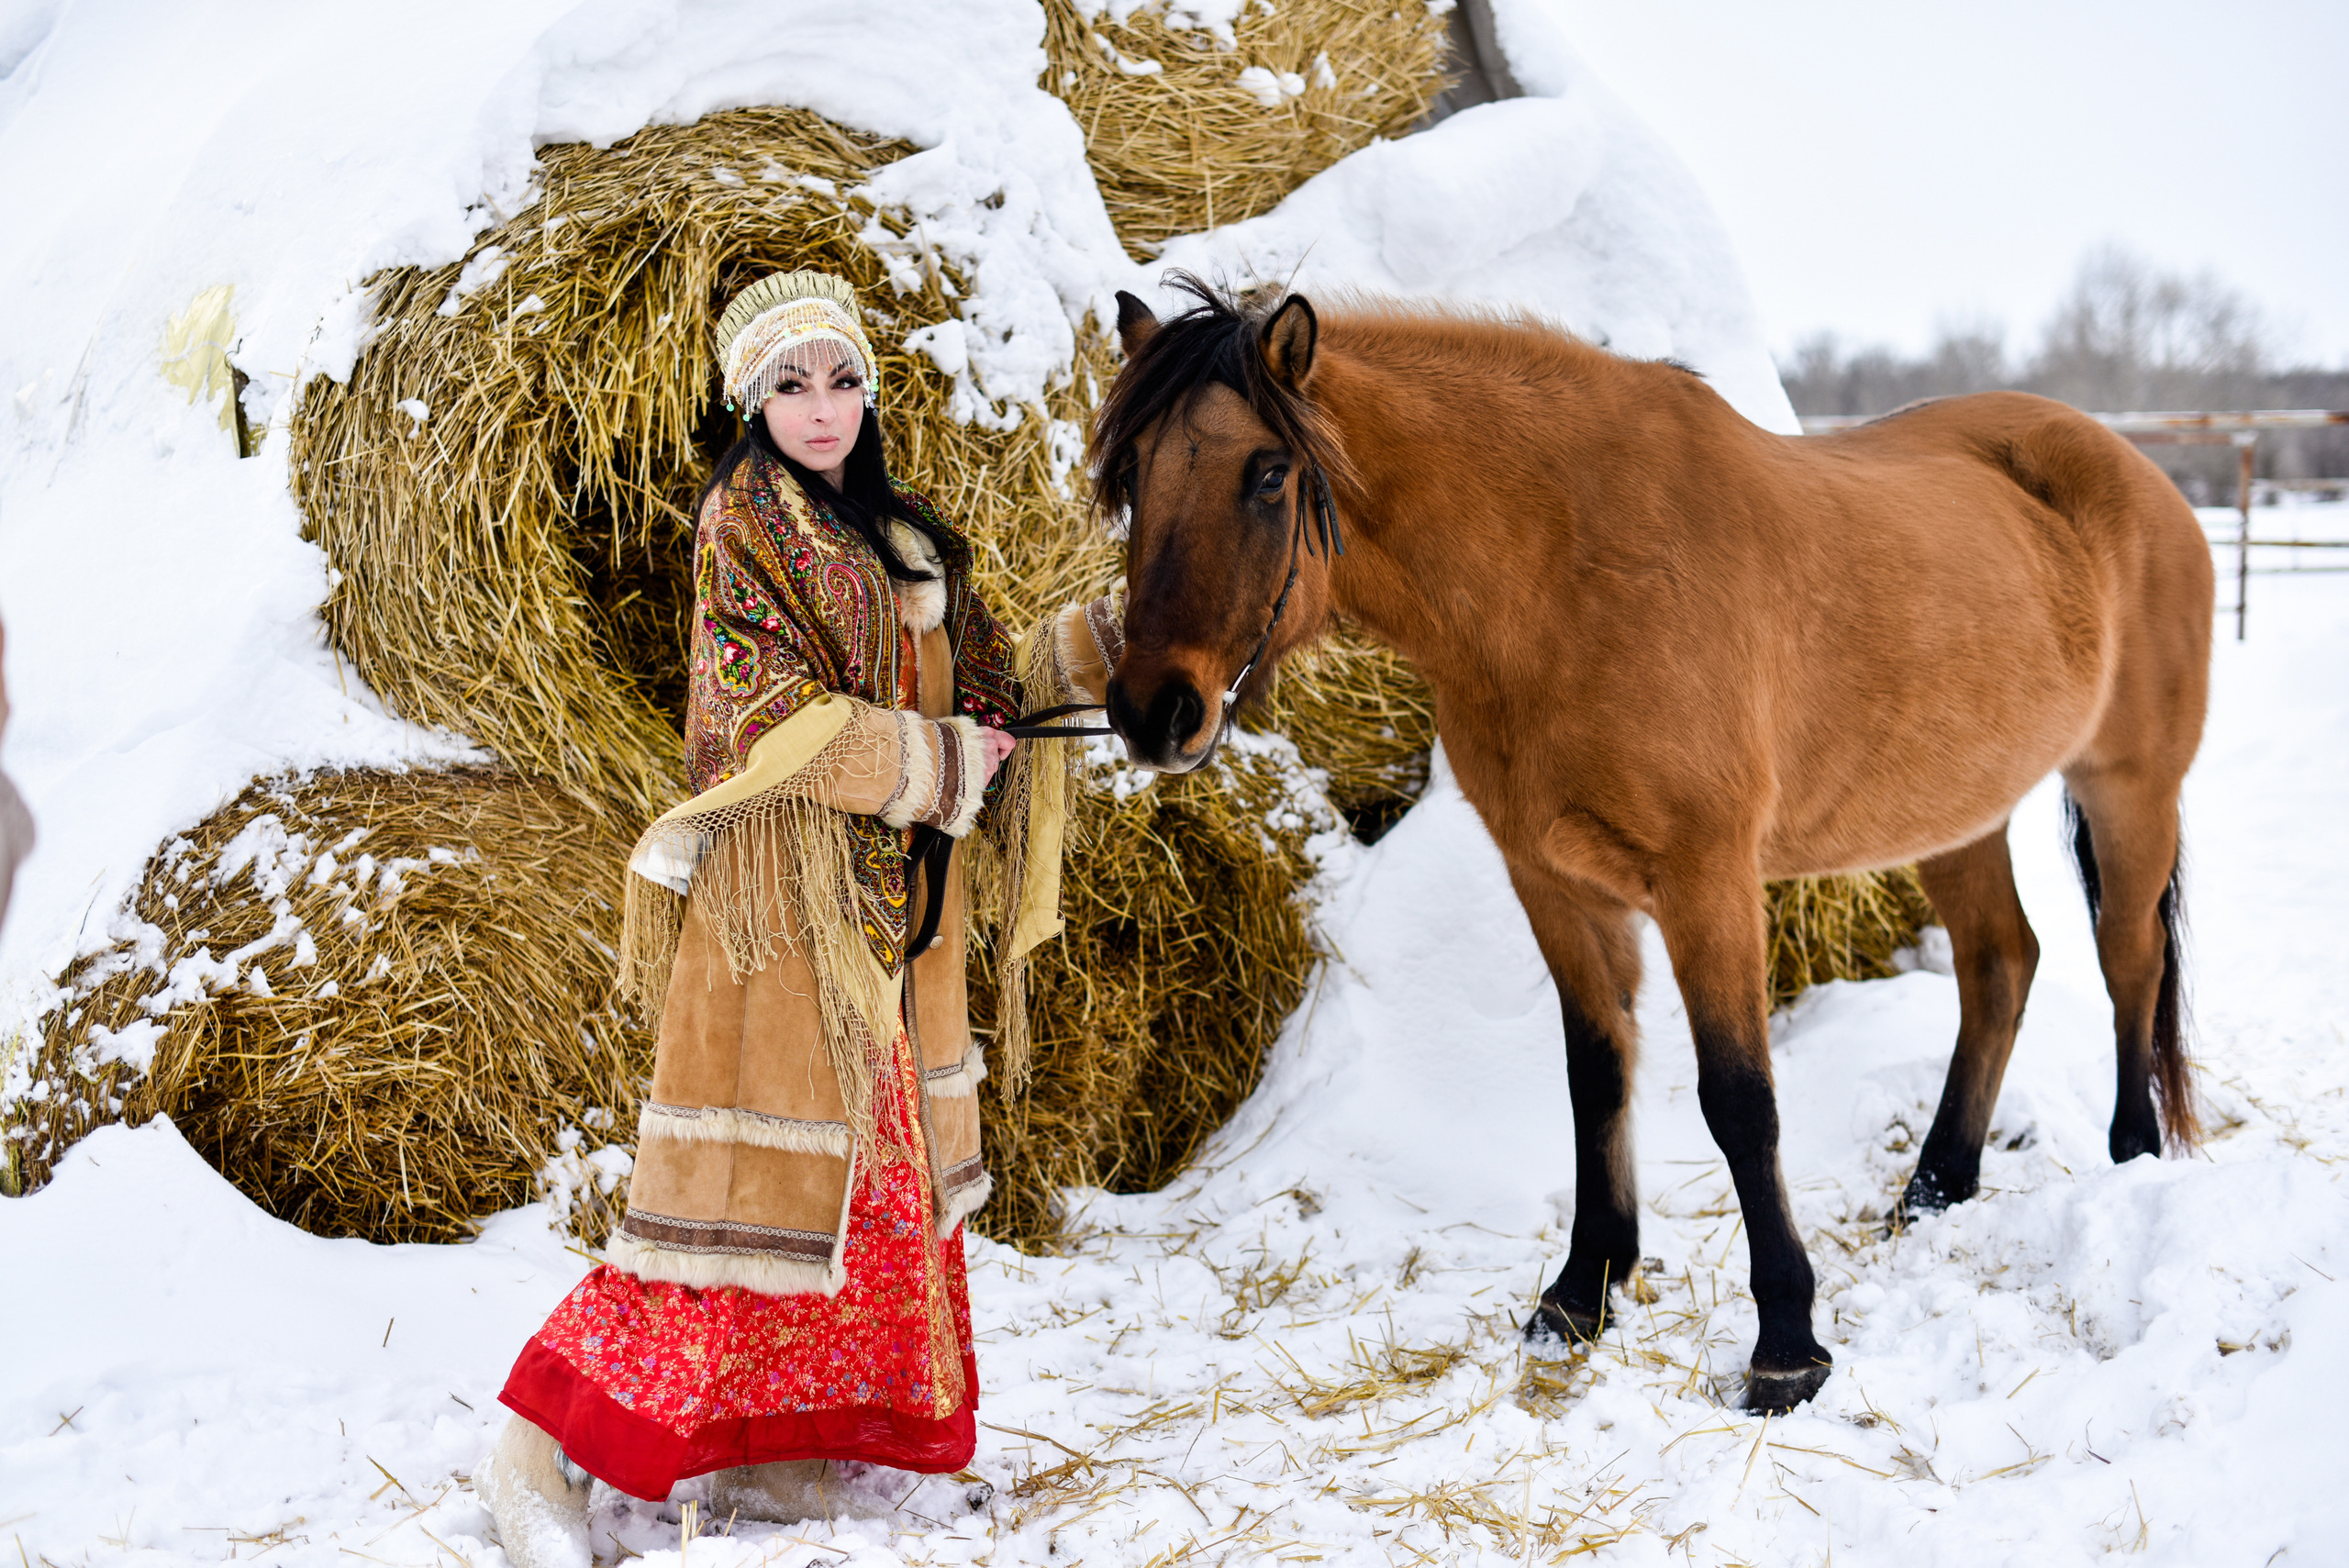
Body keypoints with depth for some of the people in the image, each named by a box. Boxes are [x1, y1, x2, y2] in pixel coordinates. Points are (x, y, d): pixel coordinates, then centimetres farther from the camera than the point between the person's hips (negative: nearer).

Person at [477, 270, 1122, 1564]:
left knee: (876, 1177, 10)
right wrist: (937, 766, -11)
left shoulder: (899, 535, 16)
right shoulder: (746, 519, -7)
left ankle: (761, 1455, 19)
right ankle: (539, 1457, -4)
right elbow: (777, 714, -17)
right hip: (783, 890, -8)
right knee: (753, 1182, -9)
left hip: (895, 896, 8)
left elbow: (986, 683, 18)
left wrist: (1103, 640, 6)